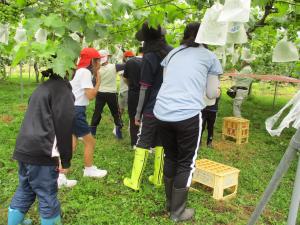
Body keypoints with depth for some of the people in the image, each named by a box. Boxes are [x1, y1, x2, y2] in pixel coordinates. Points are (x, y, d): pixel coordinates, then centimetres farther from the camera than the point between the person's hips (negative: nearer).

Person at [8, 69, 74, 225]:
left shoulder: (43, 87, 19)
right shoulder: (63, 89, -8)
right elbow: (64, 126, -14)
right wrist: (66, 160, -9)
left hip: (24, 149, 8)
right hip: (40, 153, -8)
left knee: (24, 192, 21)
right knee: (48, 198, 5)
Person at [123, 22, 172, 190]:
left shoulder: (149, 58, -11)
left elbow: (145, 89, -11)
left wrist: (138, 113, -4)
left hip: (152, 109, -5)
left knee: (143, 143, 3)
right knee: (160, 143, 14)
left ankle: (135, 181, 9)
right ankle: (158, 178, 21)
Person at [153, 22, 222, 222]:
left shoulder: (173, 53, 19)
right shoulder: (210, 57, 9)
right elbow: (213, 94, 10)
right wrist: (217, 89, 31)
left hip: (162, 112, 5)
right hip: (188, 115, -4)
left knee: (170, 157, 20)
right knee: (186, 163, 9)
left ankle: (170, 203, 33)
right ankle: (178, 212, 17)